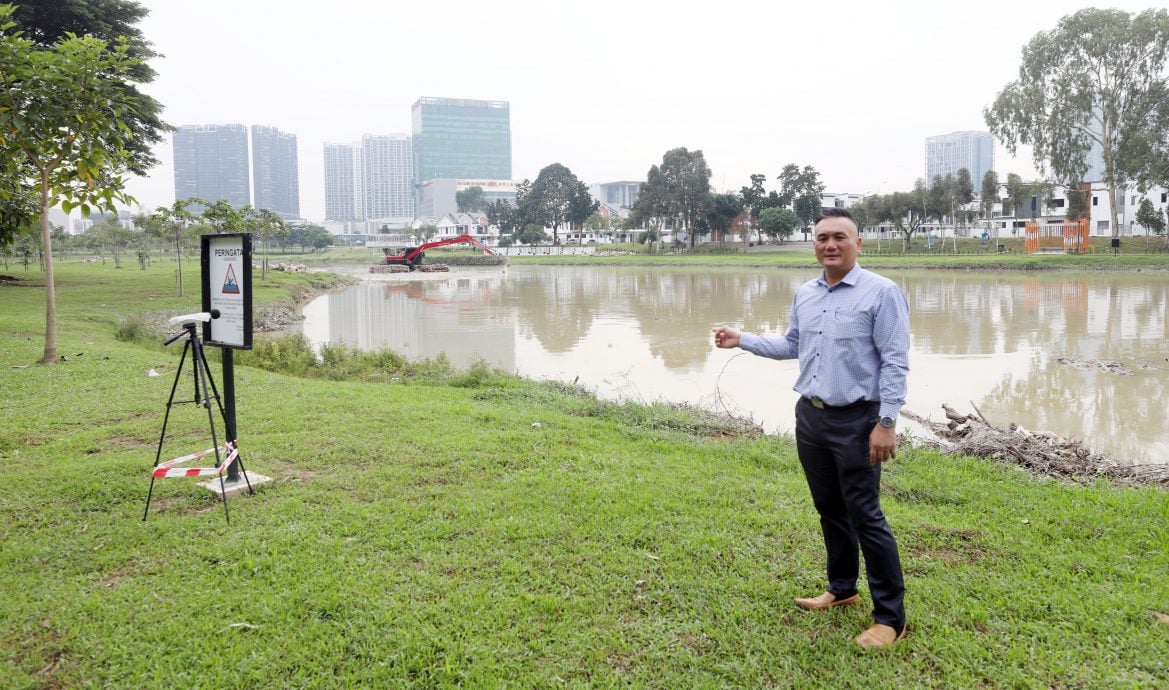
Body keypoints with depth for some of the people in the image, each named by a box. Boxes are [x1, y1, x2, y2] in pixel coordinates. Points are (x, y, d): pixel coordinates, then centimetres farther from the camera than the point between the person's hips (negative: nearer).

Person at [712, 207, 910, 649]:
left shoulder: (882, 292, -11)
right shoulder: (804, 295, 9)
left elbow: (895, 362, -13)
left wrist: (886, 422, -17)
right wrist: (742, 340, 16)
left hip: (856, 421, -6)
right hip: (809, 416, 7)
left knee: (865, 516, -4)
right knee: (829, 510, 16)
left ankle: (890, 617, 7)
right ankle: (842, 589, 33)